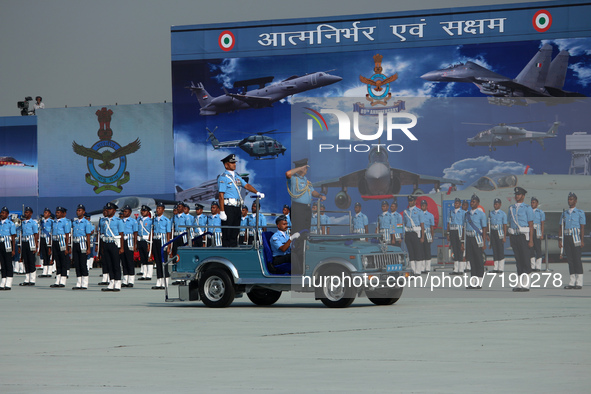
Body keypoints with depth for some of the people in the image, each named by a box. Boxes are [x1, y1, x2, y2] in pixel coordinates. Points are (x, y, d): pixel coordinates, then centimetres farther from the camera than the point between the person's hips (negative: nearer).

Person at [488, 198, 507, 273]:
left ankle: (501, 268, -2)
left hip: (499, 233, -4)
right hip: (492, 233, 4)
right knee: (494, 250, 5)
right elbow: (489, 224, 13)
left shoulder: (503, 214, -2)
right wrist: (488, 235, 7)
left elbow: (505, 226, -5)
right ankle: (495, 268, 8)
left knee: (501, 250, -4)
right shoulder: (491, 213, 11)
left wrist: (504, 237, -11)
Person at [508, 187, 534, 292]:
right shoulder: (511, 208, 15)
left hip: (523, 236, -5)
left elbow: (531, 225, -5)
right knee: (518, 259, 6)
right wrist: (510, 239, 11)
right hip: (514, 236, 5)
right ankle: (520, 283, 9)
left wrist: (531, 240, -12)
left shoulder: (527, 208, -2)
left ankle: (526, 284, -5)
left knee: (525, 259, -6)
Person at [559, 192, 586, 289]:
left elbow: (582, 227, -4)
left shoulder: (580, 213, 2)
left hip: (576, 238, -5)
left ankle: (579, 283, -5)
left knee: (577, 260, -7)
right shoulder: (564, 213, 16)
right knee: (570, 260, 5)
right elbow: (561, 227, 16)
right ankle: (572, 282, 6)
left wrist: (582, 241, -12)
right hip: (566, 238, 5)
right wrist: (559, 240, 7)